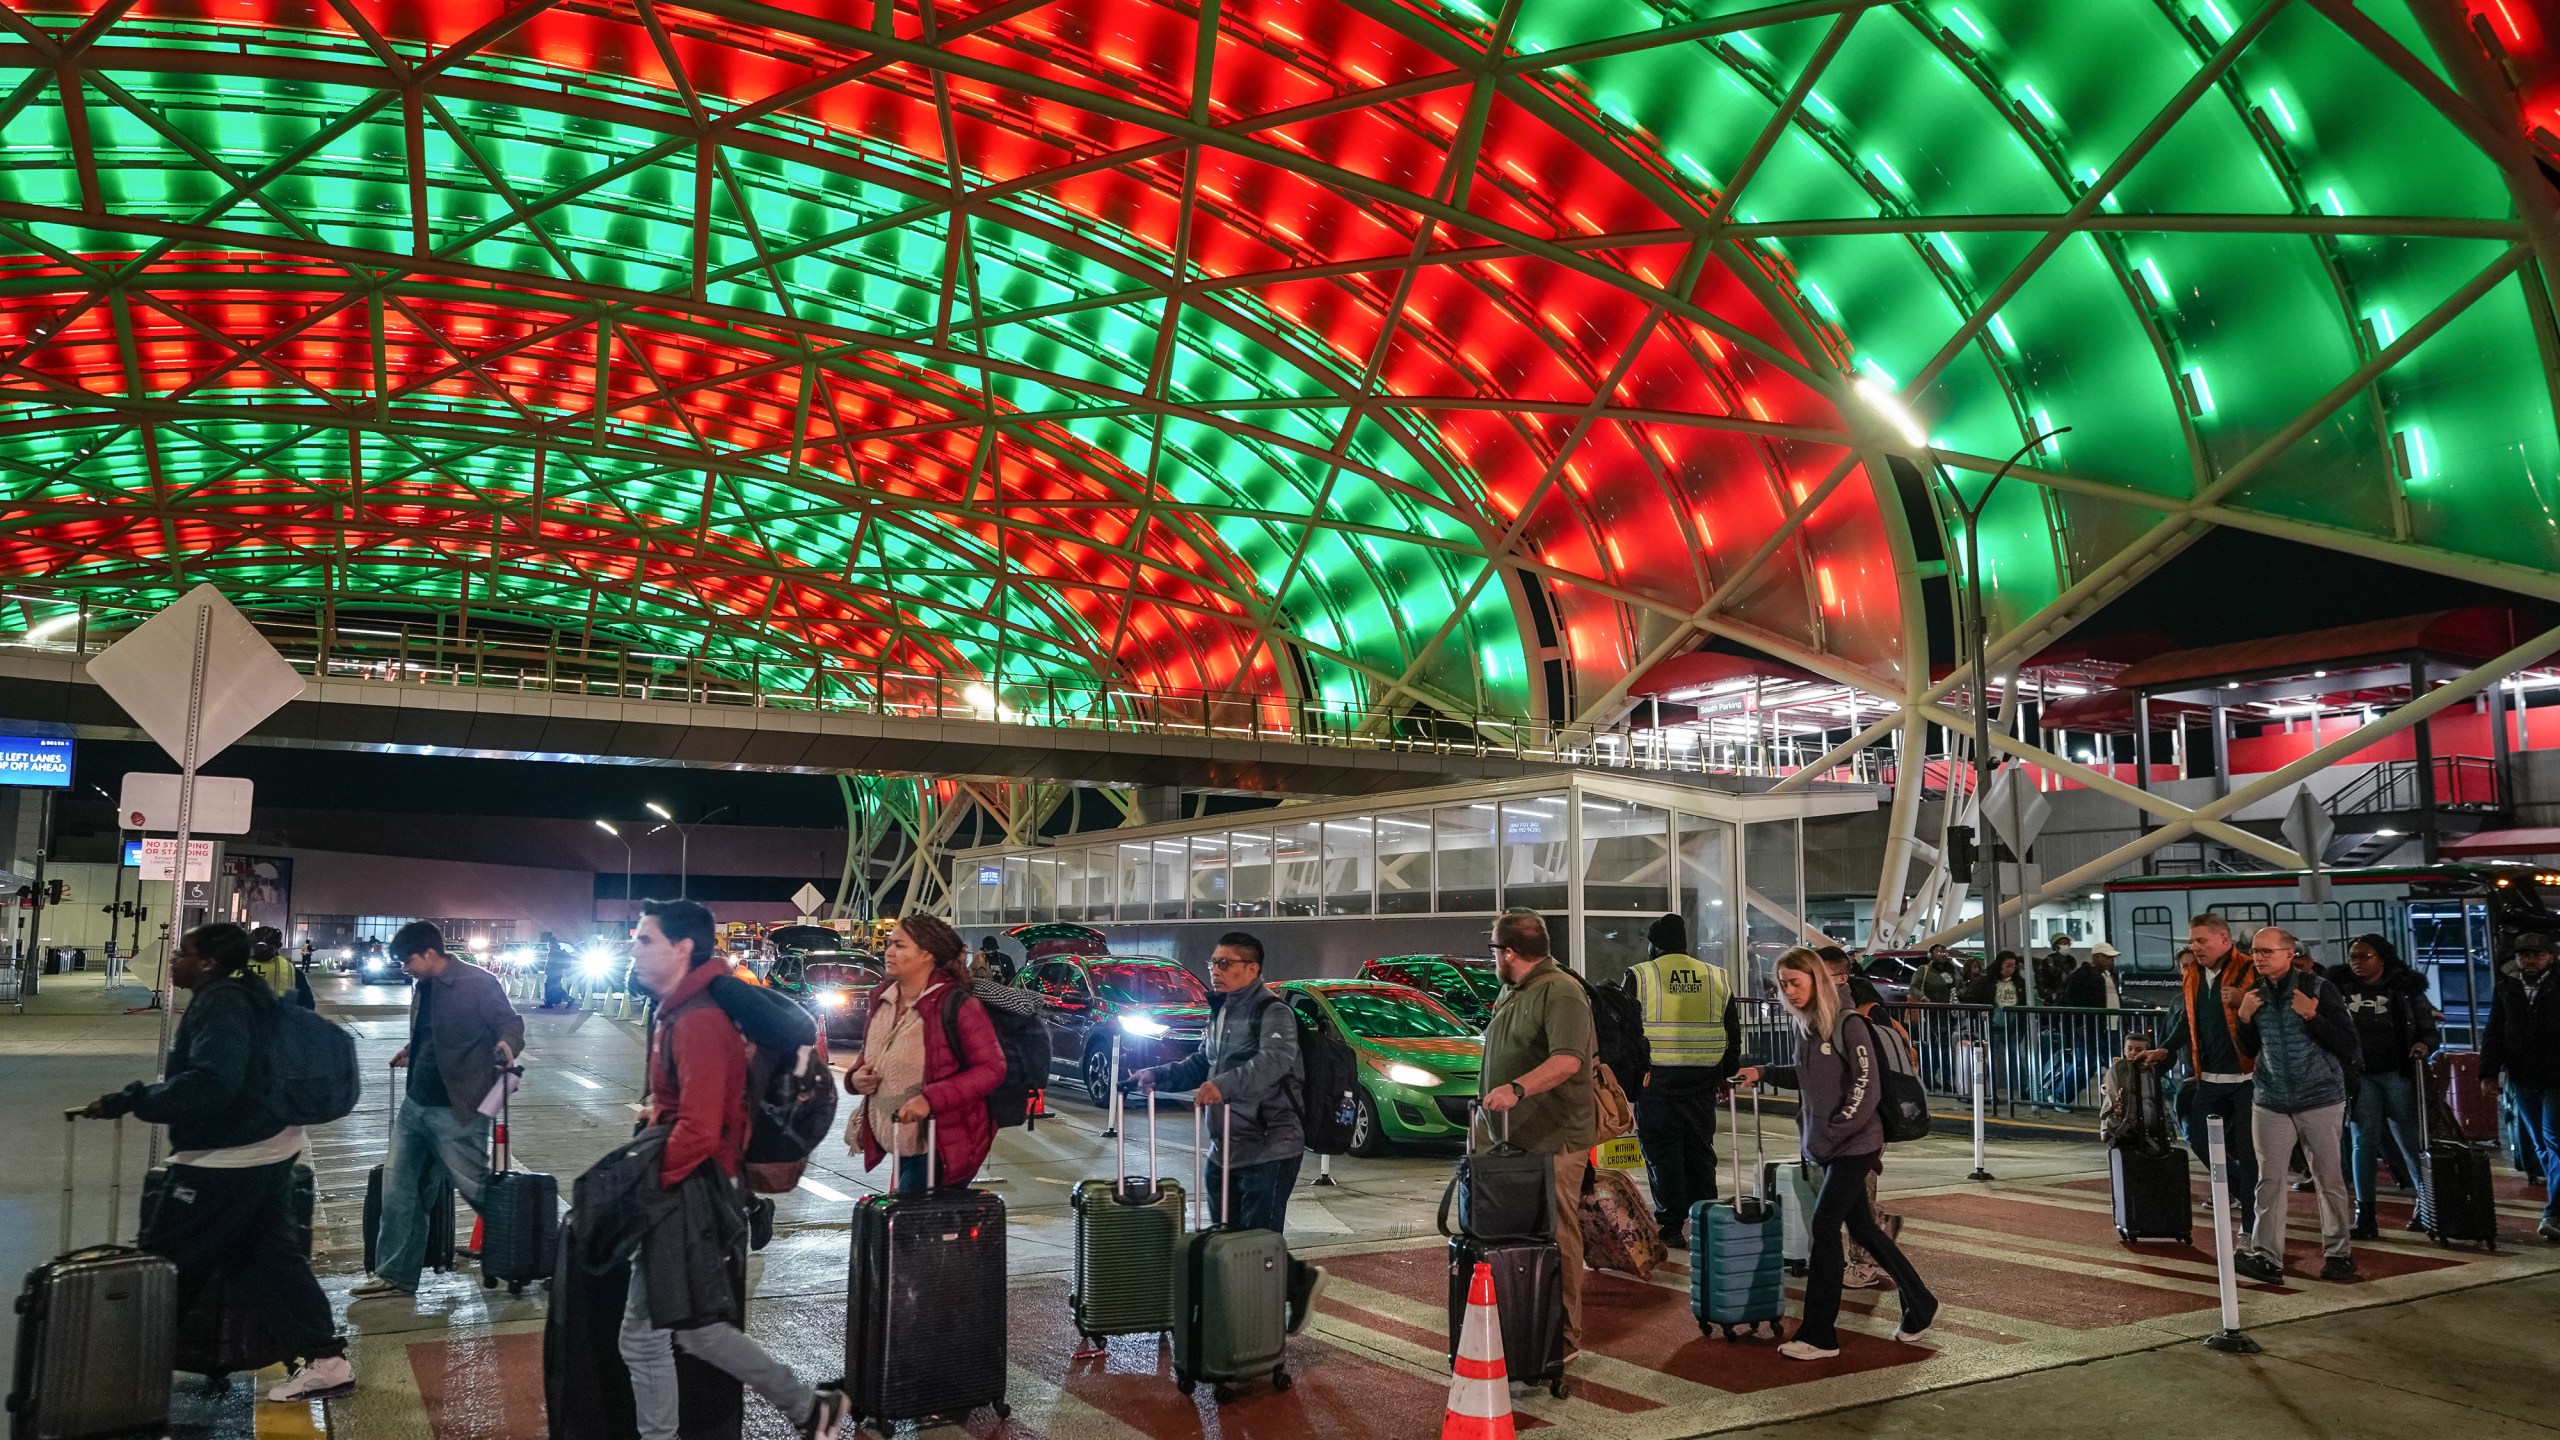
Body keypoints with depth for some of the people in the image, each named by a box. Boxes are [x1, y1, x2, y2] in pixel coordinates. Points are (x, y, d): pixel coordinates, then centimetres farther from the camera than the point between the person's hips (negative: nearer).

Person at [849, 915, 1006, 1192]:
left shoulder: (955, 1005, -18)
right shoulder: (883, 1000, 4)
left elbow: (992, 1068, -18)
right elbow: (869, 1053, 21)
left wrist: (931, 1099, -28)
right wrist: (855, 1076, -3)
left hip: (941, 1150, -8)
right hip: (900, 1148, 8)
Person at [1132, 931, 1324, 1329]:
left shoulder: (1272, 1011, -13)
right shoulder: (1220, 1011, 16)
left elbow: (1275, 1059, -32)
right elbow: (1201, 1064, 27)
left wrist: (1225, 1084, -45)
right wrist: (1160, 1075, 12)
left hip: (1268, 1149, -9)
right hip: (1224, 1147, 9)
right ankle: (1299, 1281, 28)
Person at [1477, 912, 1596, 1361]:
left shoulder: (1560, 993, -16)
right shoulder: (1511, 991, 16)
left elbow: (1568, 1060, -29)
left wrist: (1516, 1088, -39)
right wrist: (1490, 1105, 25)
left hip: (1551, 1140, -9)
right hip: (1505, 1135, 9)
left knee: (1556, 1238, -3)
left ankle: (1566, 1336, 5)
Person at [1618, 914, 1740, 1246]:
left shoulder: (1639, 976, -2)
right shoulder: (1717, 978, 10)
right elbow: (1733, 1032, 14)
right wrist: (1726, 1073, 22)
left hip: (1654, 1080, -4)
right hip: (1701, 1081, 4)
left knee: (1662, 1154, 2)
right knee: (1699, 1150, 12)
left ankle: (1671, 1226, 4)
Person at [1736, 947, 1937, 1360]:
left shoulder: (1848, 1024, -15)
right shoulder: (1804, 1026, 8)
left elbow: (1867, 1087, -17)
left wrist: (1835, 1129, -18)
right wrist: (1764, 1073, 10)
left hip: (1854, 1144, -8)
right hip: (1825, 1146, 8)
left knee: (1823, 1227, -9)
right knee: (1861, 1227, 14)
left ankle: (1818, 1335, -2)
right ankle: (1920, 1307, 31)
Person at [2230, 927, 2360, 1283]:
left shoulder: (2317, 987, -7)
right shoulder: (2253, 993, 5)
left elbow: (2348, 1043, -9)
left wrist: (2312, 1016, -21)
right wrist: (2243, 1017, -4)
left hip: (2320, 1098, -3)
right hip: (2270, 1101, 3)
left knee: (2329, 1178, 5)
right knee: (2269, 1179, 1)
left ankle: (2339, 1253, 18)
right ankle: (2266, 1257, 2)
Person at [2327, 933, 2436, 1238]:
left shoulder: (2405, 988, 2)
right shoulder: (2339, 987, 4)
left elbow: (2428, 1028, 4)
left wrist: (2423, 1044, -17)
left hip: (2398, 1073, -1)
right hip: (2359, 1075, 1)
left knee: (2410, 1141, 0)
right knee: (2363, 1143, 2)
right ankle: (2365, 1214, 6)